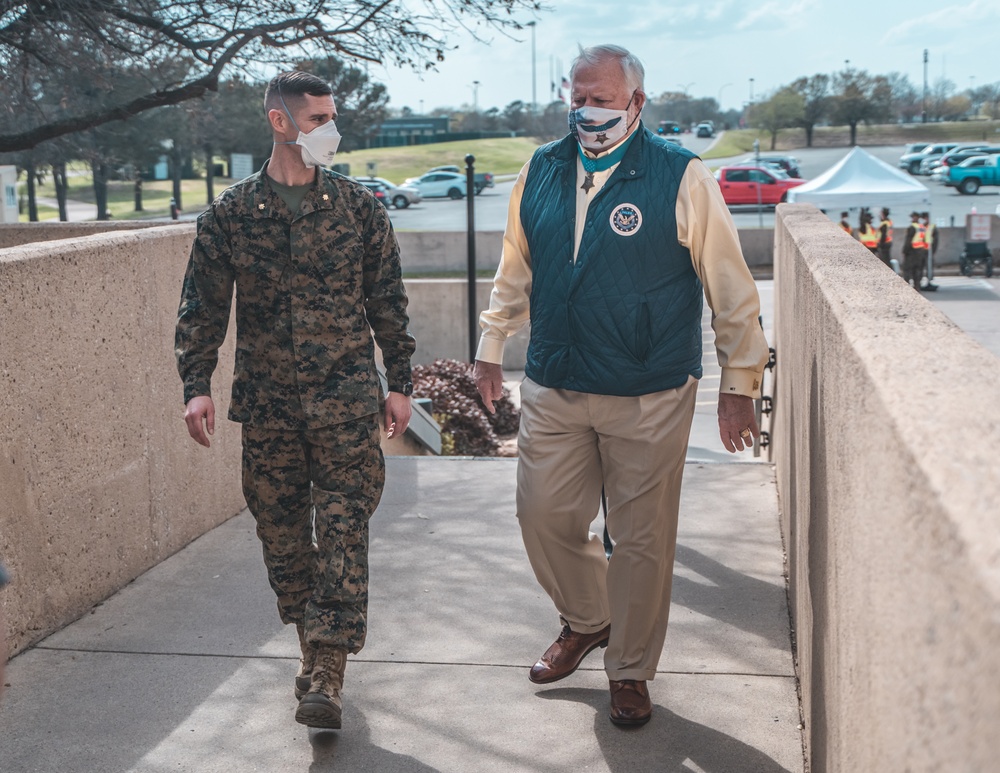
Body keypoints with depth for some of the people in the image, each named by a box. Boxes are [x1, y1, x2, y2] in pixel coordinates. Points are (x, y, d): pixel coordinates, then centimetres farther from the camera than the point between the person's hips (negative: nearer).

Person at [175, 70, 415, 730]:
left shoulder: (359, 206, 3)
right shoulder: (230, 214, 2)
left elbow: (388, 303, 7)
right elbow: (203, 307, 5)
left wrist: (399, 384, 5)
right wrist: (197, 386, -4)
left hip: (347, 399, -1)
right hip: (267, 404, 2)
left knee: (342, 528, -6)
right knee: (282, 532, 9)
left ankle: (328, 673, -2)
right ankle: (314, 648, 27)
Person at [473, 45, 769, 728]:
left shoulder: (682, 178, -8)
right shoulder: (541, 171, 6)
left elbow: (731, 288, -4)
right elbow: (515, 271, 18)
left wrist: (739, 382, -3)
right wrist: (492, 348, 18)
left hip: (649, 397, -4)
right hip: (552, 390, 4)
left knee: (642, 538, 5)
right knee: (544, 516, 9)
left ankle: (630, 671, 23)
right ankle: (587, 621, 37)